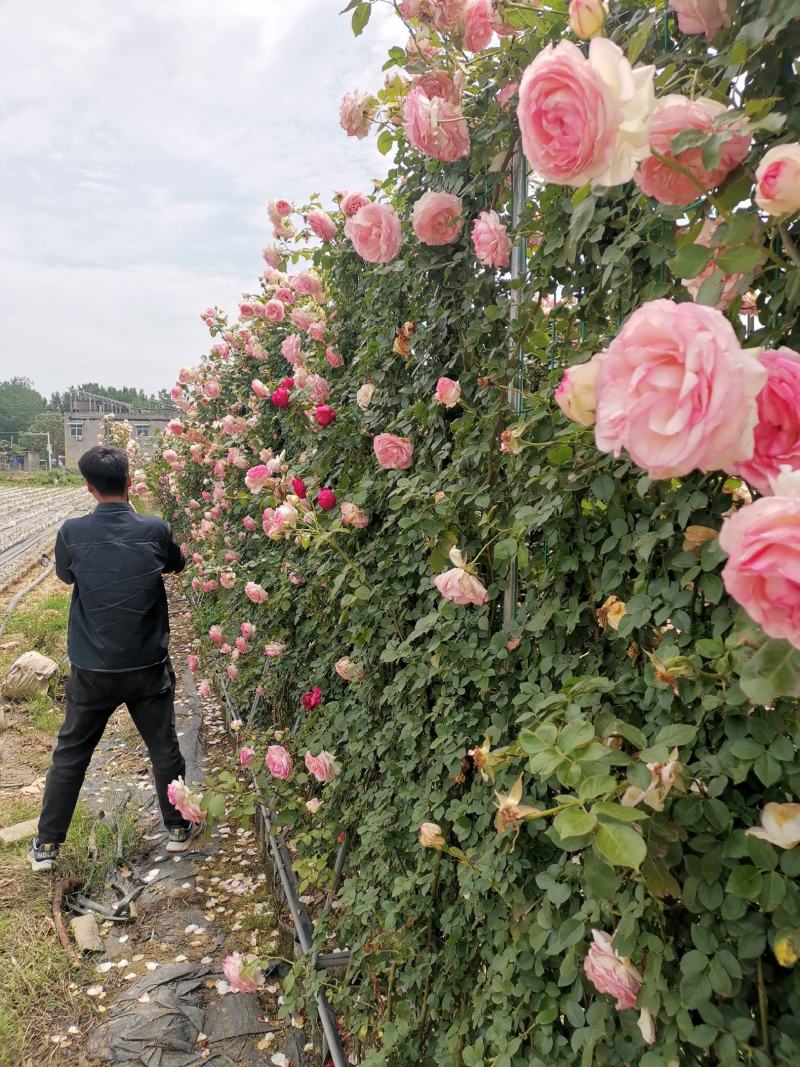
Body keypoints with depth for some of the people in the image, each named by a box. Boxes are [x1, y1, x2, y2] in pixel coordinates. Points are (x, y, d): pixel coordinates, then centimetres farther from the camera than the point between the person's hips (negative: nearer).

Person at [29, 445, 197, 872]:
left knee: (70, 755, 16)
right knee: (164, 748, 16)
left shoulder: (72, 532, -12)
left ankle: (46, 845, 25)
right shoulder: (155, 529, -12)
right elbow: (175, 566, 9)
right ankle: (178, 829, 29)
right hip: (148, 666, 0)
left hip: (92, 669, 0)